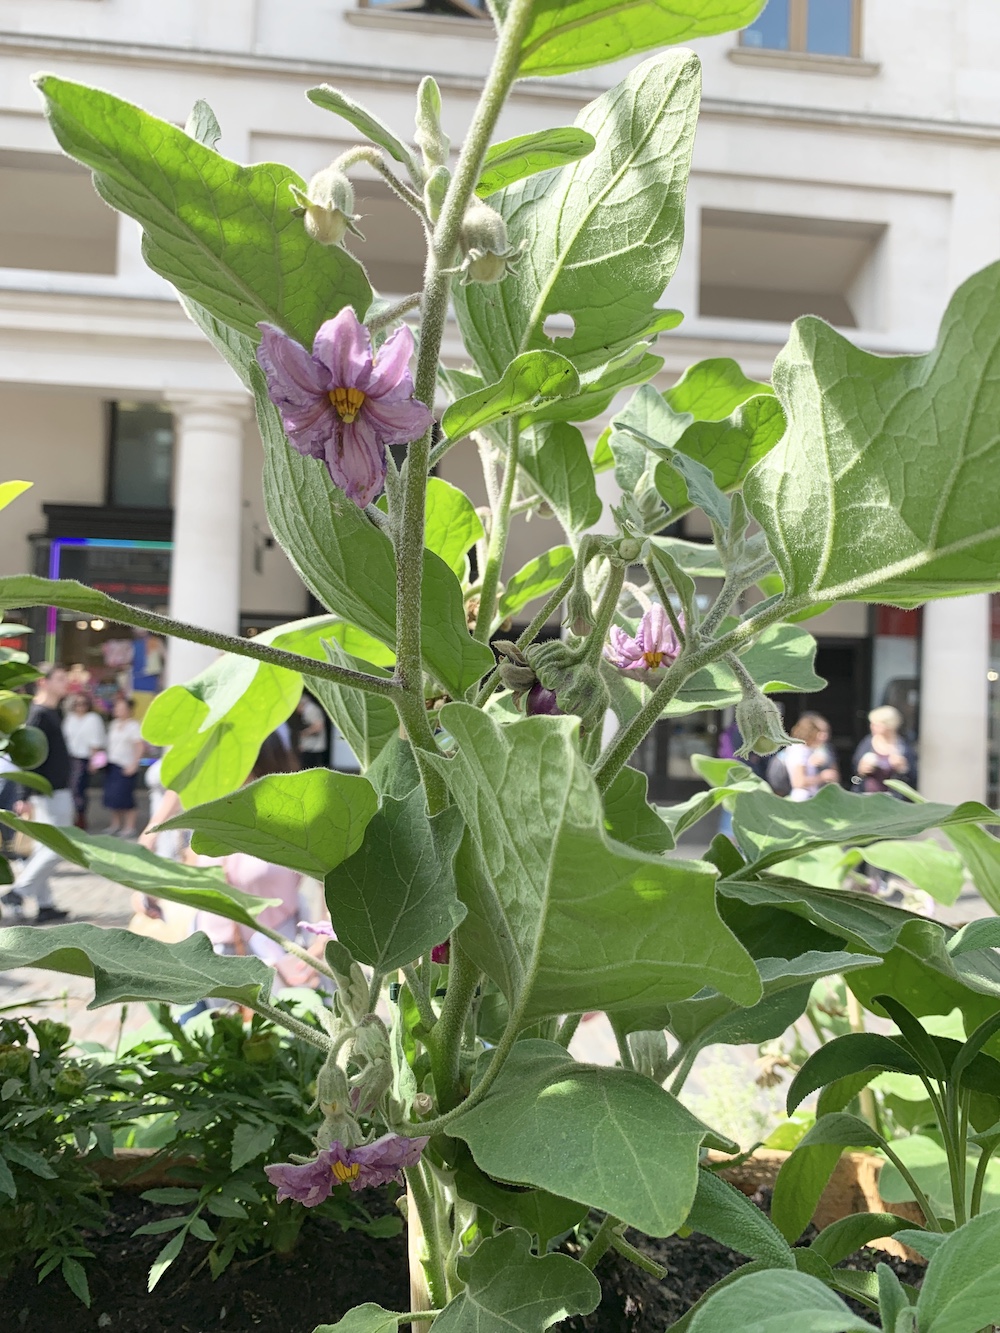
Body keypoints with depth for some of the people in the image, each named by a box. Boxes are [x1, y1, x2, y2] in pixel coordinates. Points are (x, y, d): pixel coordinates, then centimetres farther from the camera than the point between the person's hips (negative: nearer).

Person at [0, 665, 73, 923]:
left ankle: (43, 905, 16)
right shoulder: (39, 715, -16)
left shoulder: (52, 712, 13)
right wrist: (25, 797, -24)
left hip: (56, 791, 10)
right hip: (50, 793, -10)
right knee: (57, 846, -7)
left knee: (45, 848, 11)